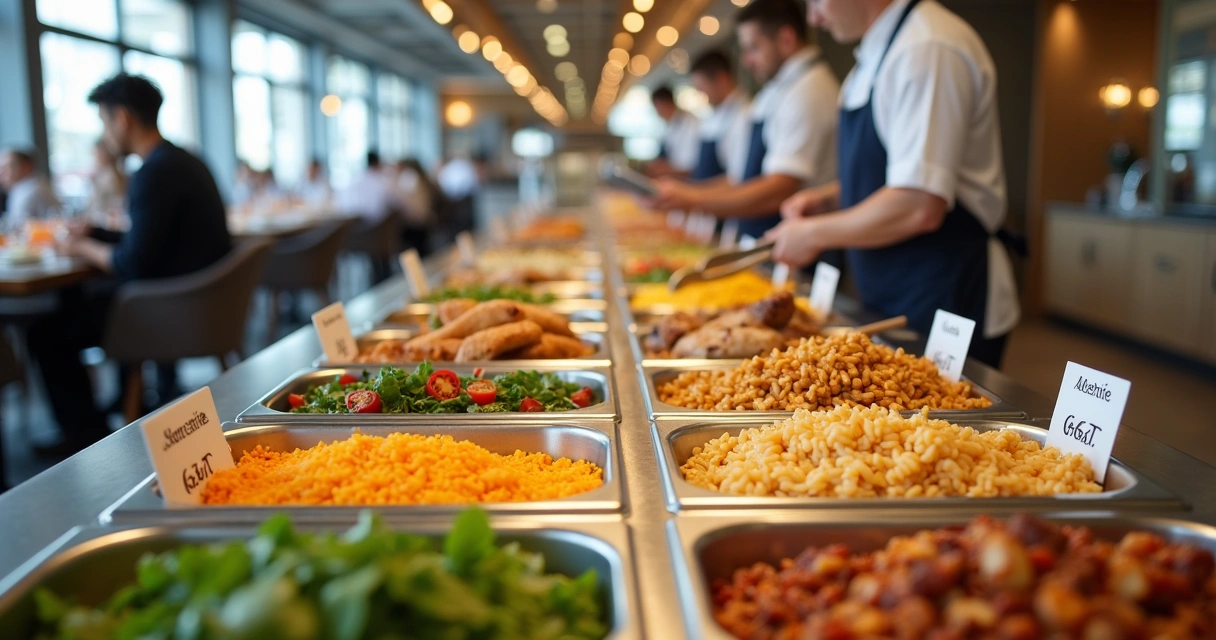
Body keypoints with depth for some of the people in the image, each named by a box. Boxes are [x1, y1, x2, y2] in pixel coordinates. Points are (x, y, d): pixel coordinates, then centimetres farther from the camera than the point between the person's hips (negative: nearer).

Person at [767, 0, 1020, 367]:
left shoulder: (927, 49, -20)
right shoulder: (879, 51, 12)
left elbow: (918, 208, -27)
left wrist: (815, 233, -14)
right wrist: (828, 199, 6)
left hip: (946, 302, -9)